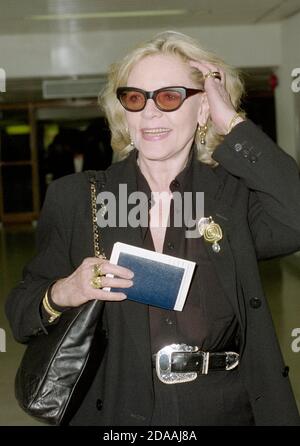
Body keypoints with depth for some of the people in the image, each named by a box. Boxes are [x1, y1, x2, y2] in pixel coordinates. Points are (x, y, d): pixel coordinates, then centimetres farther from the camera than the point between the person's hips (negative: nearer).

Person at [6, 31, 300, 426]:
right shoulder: (74, 198, -1)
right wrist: (61, 294, -20)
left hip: (227, 411, 0)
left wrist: (233, 125, -17)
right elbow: (21, 314, 2)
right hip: (114, 412, 0)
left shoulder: (236, 193, -3)